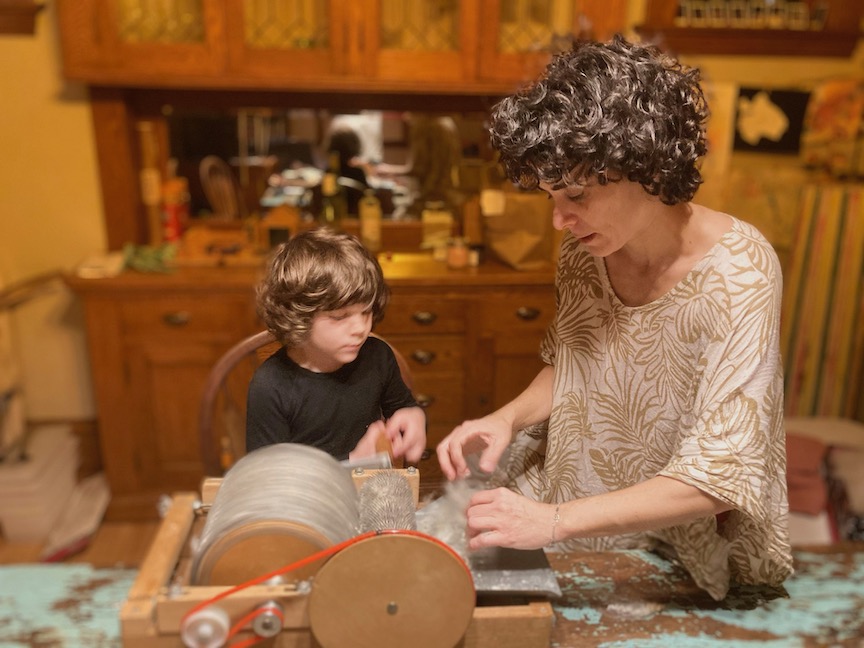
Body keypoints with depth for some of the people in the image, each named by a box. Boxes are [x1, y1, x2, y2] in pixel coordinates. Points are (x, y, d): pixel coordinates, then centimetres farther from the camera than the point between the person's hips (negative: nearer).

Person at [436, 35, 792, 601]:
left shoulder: (738, 272, -23)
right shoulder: (586, 247, -6)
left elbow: (719, 474, -26)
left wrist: (553, 521, -30)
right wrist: (509, 418, -10)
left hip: (683, 560, -5)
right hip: (574, 512, 5)